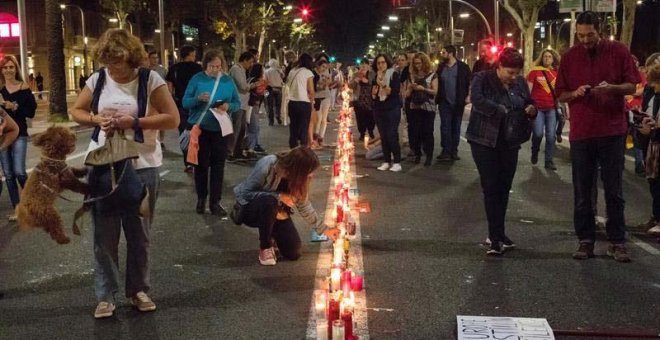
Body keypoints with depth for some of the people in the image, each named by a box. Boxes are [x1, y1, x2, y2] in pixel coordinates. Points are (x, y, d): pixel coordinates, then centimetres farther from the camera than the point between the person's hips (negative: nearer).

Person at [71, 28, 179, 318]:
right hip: (102, 165, 2)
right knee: (104, 234, 6)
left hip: (142, 166, -2)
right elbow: (76, 111, 12)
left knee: (139, 234, 11)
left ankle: (138, 290, 27)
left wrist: (133, 122, -20)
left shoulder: (150, 80, -8)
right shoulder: (97, 80, 1)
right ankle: (105, 295, 18)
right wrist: (98, 119, -9)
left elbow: (172, 119, -12)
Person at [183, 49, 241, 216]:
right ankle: (201, 198, 24)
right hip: (200, 128, -1)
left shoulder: (228, 80, 2)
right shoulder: (197, 79, -3)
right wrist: (198, 98, -24)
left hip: (220, 129, 1)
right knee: (201, 164, 8)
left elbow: (237, 103, 5)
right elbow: (185, 102, -5)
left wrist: (228, 106, -17)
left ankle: (215, 202, 11)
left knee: (218, 165, 4)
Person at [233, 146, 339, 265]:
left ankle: (271, 235, 19)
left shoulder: (299, 177, -14)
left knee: (294, 253, -12)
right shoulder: (266, 166, -31)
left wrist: (324, 229, 2)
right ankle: (265, 246, -16)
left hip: (276, 213, 4)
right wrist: (278, 196, -33)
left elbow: (304, 206, -1)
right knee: (269, 201, -39)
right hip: (250, 210, -4)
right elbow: (244, 193, -26)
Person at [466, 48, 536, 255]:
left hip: (509, 143, 5)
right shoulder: (482, 79, -9)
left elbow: (529, 105, 17)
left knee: (504, 189, 9)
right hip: (485, 142, -5)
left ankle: (497, 234, 20)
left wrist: (531, 110, -7)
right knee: (491, 189, -7)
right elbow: (477, 99, -27)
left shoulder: (520, 82, 6)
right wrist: (503, 111, -27)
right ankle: (496, 237, -5)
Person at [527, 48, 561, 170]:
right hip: (537, 107, -3)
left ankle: (549, 161, 9)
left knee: (551, 136, 0)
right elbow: (528, 90, -1)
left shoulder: (557, 73, 8)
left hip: (552, 108, 3)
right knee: (538, 133, -11)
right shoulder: (535, 71, -2)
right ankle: (534, 153, 18)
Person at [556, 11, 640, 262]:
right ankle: (585, 240, 15)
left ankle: (617, 241, 11)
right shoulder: (569, 57, 4)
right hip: (581, 132, 2)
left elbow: (632, 86, 3)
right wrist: (575, 93, -14)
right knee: (582, 192, 6)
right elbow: (561, 95, 8)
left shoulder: (618, 51, 0)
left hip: (612, 131, -1)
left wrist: (612, 87, -17)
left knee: (614, 190, 3)